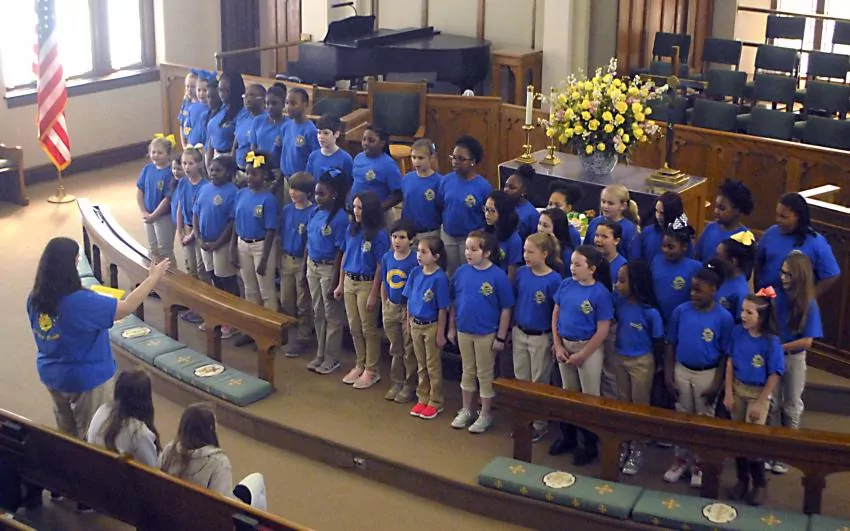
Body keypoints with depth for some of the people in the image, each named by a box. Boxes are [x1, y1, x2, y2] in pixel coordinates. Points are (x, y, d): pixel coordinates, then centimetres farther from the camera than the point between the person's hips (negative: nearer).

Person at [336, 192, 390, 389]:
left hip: (367, 284, -6)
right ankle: (360, 365, 27)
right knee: (354, 328, 13)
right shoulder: (351, 229, 3)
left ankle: (372, 370, 15)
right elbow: (345, 256, 11)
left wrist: (374, 294, -14)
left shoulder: (379, 235, -15)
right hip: (349, 282, 6)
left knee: (369, 329, 4)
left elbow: (380, 267, -14)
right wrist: (340, 284, 11)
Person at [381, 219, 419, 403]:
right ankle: (397, 383, 30)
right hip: (391, 308, 5)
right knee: (395, 349, 17)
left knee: (410, 351, 7)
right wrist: (384, 307, 9)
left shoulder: (415, 260, -17)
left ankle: (409, 386, 19)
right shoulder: (386, 257, -1)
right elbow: (384, 284, 9)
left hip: (409, 309, -5)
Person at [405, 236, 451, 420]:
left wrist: (440, 333, -13)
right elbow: (410, 299, 6)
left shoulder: (440, 277, -19)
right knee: (421, 365, 17)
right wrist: (409, 323, 6)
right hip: (416, 325, 5)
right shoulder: (415, 272, -4)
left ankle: (435, 403, 20)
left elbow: (443, 308, -15)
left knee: (433, 366, 8)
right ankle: (422, 399, 30)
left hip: (432, 326, -5)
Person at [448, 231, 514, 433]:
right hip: (463, 331, 4)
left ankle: (485, 414, 23)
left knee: (485, 374, 9)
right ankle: (466, 410, 32)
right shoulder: (462, 271, -4)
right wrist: (452, 328, 7)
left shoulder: (498, 276, -17)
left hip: (486, 334, -4)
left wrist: (501, 337, -11)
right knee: (467, 371, 18)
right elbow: (454, 301, 6)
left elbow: (506, 309, -12)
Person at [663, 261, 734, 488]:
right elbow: (671, 345, 0)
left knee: (704, 420, 11)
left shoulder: (724, 318, -14)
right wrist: (668, 376, -3)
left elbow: (725, 354, -8)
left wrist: (717, 383, -11)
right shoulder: (680, 311, -8)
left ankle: (699, 463, 26)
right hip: (682, 371, 2)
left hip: (707, 374, -2)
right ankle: (681, 459, 30)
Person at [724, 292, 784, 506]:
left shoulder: (771, 342, -22)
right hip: (738, 389, 4)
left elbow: (775, 375, -15)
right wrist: (728, 392, -2)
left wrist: (760, 403, -13)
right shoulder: (738, 332, -10)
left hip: (758, 393, -4)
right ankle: (742, 480, 30)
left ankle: (760, 484, 21)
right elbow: (730, 362, 0)